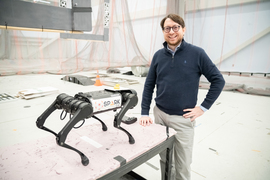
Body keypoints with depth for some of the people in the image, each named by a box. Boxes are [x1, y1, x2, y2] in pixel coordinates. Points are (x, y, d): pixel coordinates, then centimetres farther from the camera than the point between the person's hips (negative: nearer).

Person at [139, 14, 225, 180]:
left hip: (183, 119, -3)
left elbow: (218, 80, -3)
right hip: (159, 115, 3)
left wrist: (204, 107, -7)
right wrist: (145, 113, -1)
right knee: (164, 160, 18)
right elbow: (149, 85, 5)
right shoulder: (158, 55, 3)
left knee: (183, 165, 9)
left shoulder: (197, 53, -7)